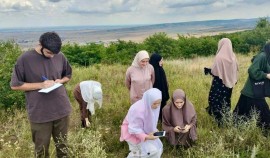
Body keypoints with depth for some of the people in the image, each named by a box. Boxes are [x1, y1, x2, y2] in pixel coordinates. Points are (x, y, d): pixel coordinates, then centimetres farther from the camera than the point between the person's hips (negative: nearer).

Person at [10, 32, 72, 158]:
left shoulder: (60, 56, -1)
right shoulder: (25, 59, -11)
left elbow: (68, 75, 15)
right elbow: (15, 85, -8)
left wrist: (60, 81, -8)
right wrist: (40, 85, -17)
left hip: (61, 110, 3)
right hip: (39, 113, -3)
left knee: (62, 145, 18)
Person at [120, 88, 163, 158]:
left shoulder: (154, 105, -15)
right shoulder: (139, 110, -36)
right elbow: (134, 129, -27)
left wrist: (154, 130, -9)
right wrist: (146, 137, -34)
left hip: (145, 130, 7)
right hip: (133, 132, -7)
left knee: (158, 146, 0)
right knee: (151, 150, -11)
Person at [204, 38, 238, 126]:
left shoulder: (219, 57, -20)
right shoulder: (233, 57, -1)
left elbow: (214, 72, -17)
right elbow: (235, 71, 7)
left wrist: (207, 70, 1)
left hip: (219, 84, -6)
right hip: (228, 83, 6)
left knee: (217, 102, 7)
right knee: (226, 102, 19)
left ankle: (220, 120, 10)